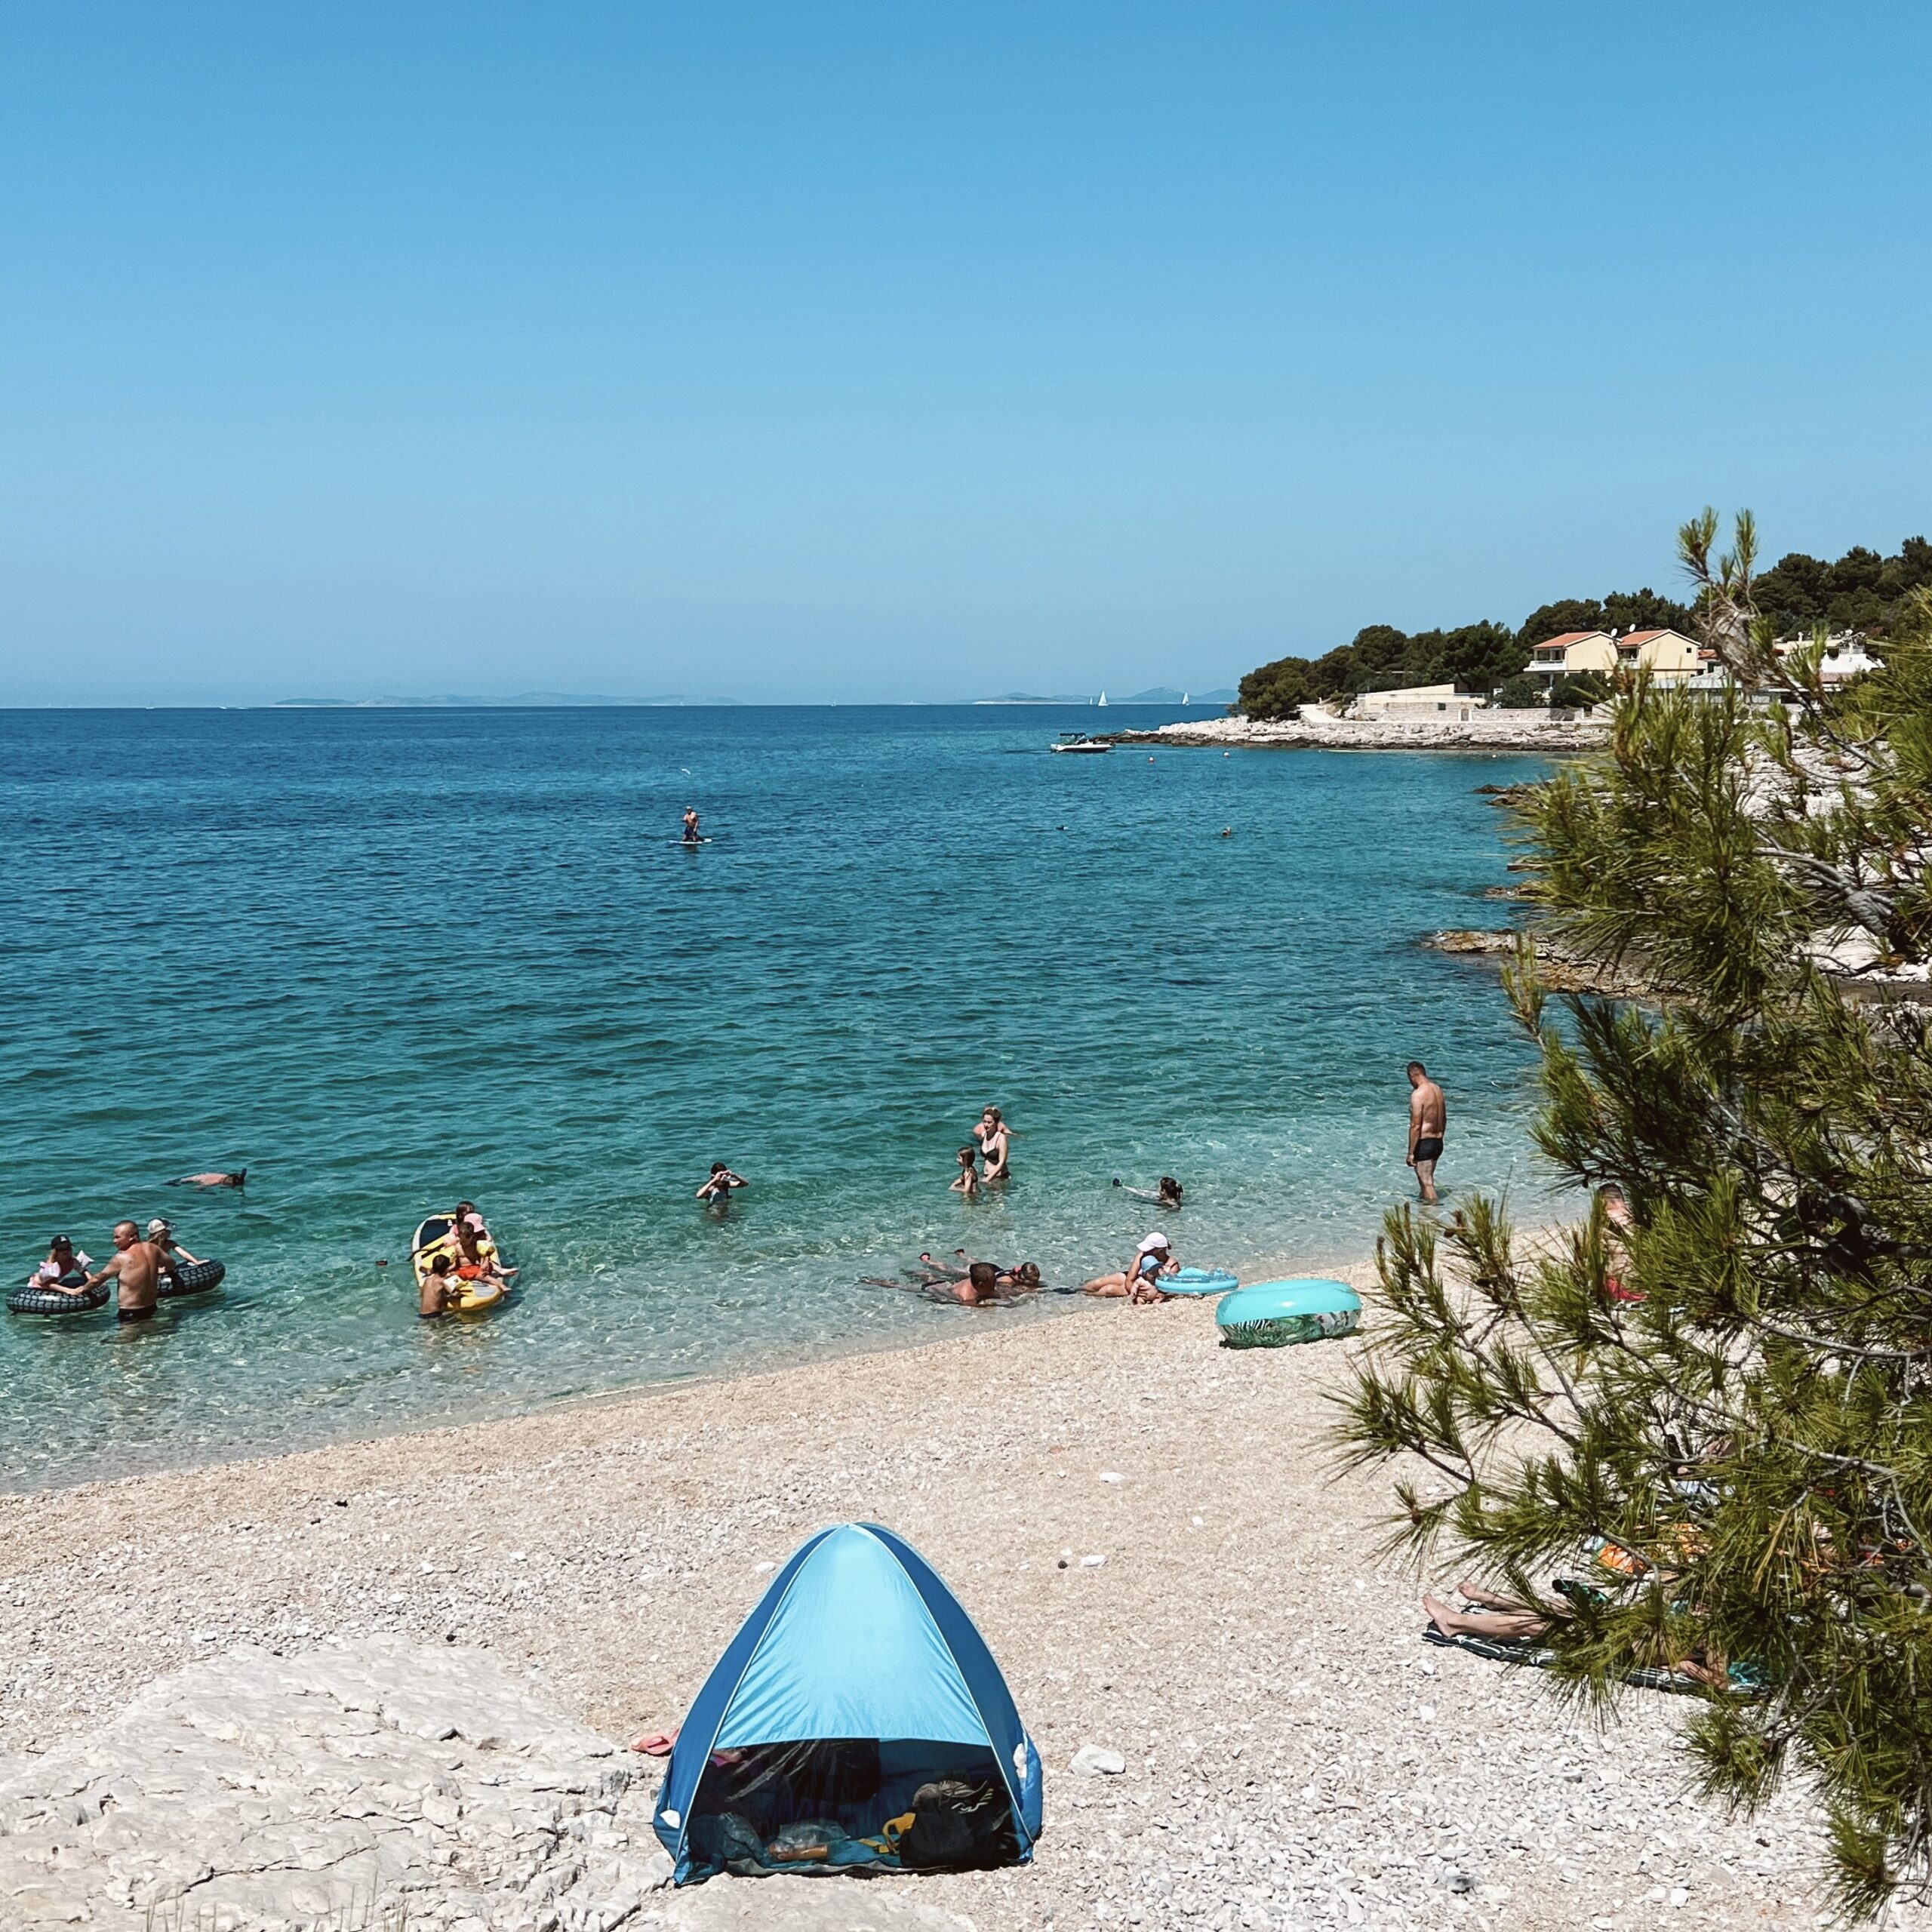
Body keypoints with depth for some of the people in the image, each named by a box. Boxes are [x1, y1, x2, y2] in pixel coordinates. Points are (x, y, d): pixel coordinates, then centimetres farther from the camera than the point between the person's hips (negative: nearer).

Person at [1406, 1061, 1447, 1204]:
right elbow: (1444, 1119, 17)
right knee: (1427, 1178, 23)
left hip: (1424, 1143, -9)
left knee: (1426, 1182, -2)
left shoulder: (1418, 1094, -19)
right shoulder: (1438, 1090, 7)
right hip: (1438, 1142, 9)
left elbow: (1415, 1126, -21)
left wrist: (1411, 1152, -16)